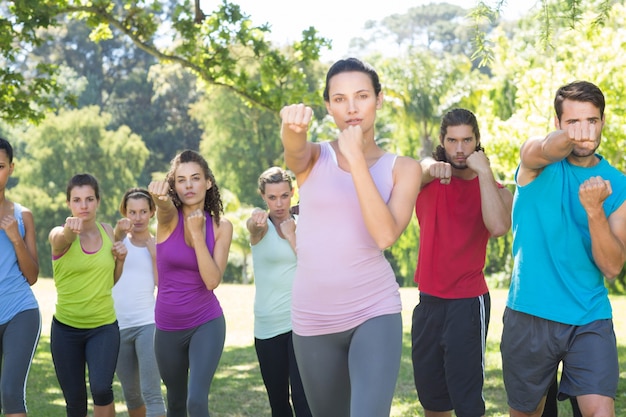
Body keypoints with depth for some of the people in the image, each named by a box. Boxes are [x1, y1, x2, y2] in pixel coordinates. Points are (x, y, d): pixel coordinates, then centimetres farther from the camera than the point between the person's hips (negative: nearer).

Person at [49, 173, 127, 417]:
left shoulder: (108, 231, 3)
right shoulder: (60, 235, -9)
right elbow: (61, 239, -36)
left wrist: (121, 258, -5)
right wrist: (70, 230, -59)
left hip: (104, 327, 1)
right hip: (66, 328, -1)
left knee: (101, 388, -22)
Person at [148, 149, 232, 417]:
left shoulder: (221, 226, -5)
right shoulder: (168, 217, -7)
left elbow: (212, 280, -15)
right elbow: (164, 206, -33)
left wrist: (196, 232, -20)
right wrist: (159, 196, -57)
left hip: (206, 323, -1)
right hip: (168, 327, 2)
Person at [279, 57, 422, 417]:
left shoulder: (403, 168, 1)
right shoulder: (314, 157, 3)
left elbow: (385, 235, -16)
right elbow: (294, 149, -23)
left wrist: (356, 157, -18)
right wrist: (293, 125, -47)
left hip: (374, 313, -2)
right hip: (313, 319, 2)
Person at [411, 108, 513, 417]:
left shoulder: (494, 190, -1)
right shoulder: (431, 177, 2)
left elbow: (499, 226, -22)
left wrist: (484, 172, -20)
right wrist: (431, 170, -46)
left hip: (468, 303, -3)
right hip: (428, 300, 3)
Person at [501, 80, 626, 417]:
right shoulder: (537, 163, -2)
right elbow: (546, 150, -29)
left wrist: (594, 209, -21)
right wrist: (569, 137, -52)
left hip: (590, 320, 1)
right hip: (529, 316, 0)